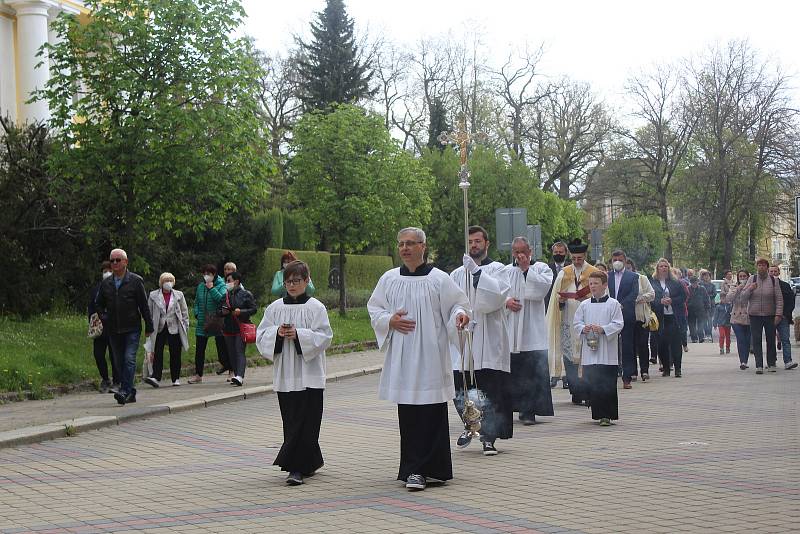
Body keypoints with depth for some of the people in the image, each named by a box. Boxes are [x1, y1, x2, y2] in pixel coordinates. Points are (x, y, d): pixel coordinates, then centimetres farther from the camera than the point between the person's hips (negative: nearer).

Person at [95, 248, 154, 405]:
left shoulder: (135, 280, -1)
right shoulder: (105, 283, 9)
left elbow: (144, 304, -1)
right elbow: (99, 304, 22)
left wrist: (149, 327, -2)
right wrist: (103, 318, 4)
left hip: (132, 329, -4)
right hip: (113, 330, 4)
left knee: (129, 359, -15)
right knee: (120, 362, 6)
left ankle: (125, 391, -19)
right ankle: (130, 393, 14)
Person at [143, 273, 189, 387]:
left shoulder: (178, 295, 7)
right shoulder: (153, 295, 4)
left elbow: (185, 312, 9)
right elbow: (149, 312, 5)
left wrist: (185, 327, 4)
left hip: (174, 328, 1)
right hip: (159, 329, -1)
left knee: (175, 354, 4)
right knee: (157, 353, -8)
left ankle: (176, 378, 12)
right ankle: (156, 377, -11)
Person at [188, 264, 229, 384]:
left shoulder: (221, 285, -4)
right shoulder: (200, 286, 10)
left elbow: (222, 299, -21)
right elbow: (196, 302, 19)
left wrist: (212, 288, -18)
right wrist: (197, 314, 5)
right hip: (202, 323, 5)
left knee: (222, 347, 3)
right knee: (199, 349, 4)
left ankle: (231, 371, 17)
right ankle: (198, 375, 10)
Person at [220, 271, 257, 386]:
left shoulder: (246, 294, -1)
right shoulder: (225, 295, 15)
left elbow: (253, 309, -4)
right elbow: (219, 311, 21)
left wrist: (241, 311, -17)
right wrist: (222, 312, -2)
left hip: (241, 327, -6)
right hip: (228, 328, 6)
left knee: (240, 351, -15)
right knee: (231, 353, 7)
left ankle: (240, 377, -26)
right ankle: (236, 374, 16)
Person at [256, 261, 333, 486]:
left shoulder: (316, 307, -2)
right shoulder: (275, 307, 9)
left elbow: (324, 337, -8)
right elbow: (261, 336, 8)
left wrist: (299, 334, -19)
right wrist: (277, 332, -11)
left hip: (309, 375, -4)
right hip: (285, 374, 4)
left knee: (305, 423, -7)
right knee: (291, 422, 9)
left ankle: (297, 467, -6)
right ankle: (310, 463, 24)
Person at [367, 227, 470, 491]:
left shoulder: (439, 279, -1)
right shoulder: (389, 279, 8)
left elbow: (458, 303, 4)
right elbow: (373, 309, 14)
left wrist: (460, 315, -18)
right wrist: (389, 321, -5)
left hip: (430, 355, -3)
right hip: (402, 358, 3)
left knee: (431, 412, -6)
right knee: (408, 413, 5)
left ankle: (418, 469, -1)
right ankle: (415, 468, 15)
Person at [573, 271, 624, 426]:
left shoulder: (613, 304, 0)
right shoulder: (584, 305, 10)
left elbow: (618, 324, -4)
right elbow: (576, 323, 12)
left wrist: (603, 329, -17)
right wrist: (583, 329, -9)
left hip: (607, 353, -3)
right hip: (588, 351, 4)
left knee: (607, 385, -4)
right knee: (591, 383, 4)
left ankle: (607, 415, 1)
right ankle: (598, 413, 15)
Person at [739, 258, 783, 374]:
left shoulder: (773, 281, 1)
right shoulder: (752, 279, 4)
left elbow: (779, 299, 1)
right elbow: (743, 297, 5)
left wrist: (778, 314, -8)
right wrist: (750, 289, -14)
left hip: (770, 315, 0)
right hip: (755, 315, 0)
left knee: (771, 340, 5)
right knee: (756, 341, -4)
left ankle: (771, 364, 18)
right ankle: (759, 366, -2)